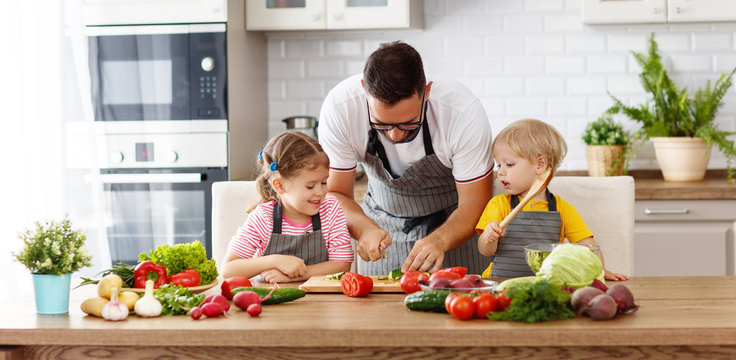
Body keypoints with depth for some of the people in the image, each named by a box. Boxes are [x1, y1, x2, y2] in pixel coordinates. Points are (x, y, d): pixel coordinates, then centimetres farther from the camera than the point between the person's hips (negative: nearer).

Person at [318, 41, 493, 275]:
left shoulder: (464, 112, -33)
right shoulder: (339, 108, -29)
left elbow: (474, 203, -23)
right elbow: (335, 193, -18)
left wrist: (439, 240, -43)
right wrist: (363, 227, -39)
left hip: (453, 222, -1)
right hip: (382, 222, 1)